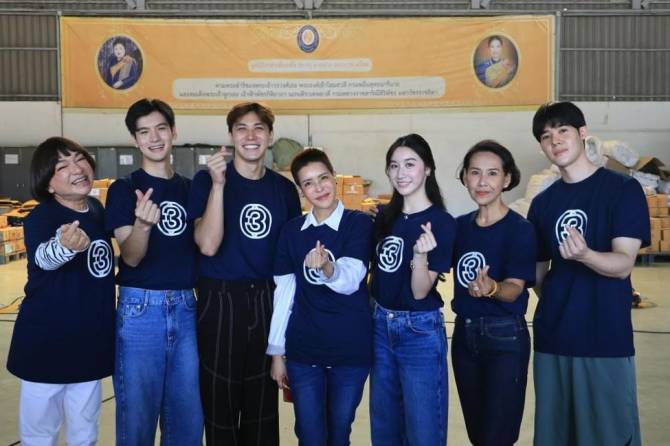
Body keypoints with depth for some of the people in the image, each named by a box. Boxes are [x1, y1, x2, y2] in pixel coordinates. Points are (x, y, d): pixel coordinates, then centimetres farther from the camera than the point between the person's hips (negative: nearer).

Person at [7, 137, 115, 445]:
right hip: (46, 341, -5)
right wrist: (64, 245, -63)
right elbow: (43, 257, -44)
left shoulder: (97, 209, 0)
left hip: (92, 340, 5)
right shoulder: (41, 217, -19)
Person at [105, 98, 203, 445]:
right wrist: (142, 224, -33)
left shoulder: (189, 189, 10)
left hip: (185, 308, 4)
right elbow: (132, 257, -13)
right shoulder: (124, 189, -3)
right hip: (140, 308, -4)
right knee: (137, 413, 4)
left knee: (187, 415, 10)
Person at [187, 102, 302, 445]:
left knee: (264, 400, 11)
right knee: (220, 400, 5)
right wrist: (218, 185, -24)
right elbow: (208, 245, -18)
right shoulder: (207, 180, -5)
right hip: (220, 301, -3)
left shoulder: (284, 188, 6)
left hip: (267, 301, 3)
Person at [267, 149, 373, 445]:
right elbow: (284, 292, 6)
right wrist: (276, 352, 5)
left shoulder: (359, 224, -5)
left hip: (351, 349, -2)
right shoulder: (291, 231, 3)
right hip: (303, 351, 2)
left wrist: (326, 268, -41)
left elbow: (350, 281, -19)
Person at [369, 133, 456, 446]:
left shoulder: (441, 222, -14)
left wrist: (421, 255, -33)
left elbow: (420, 291, -19)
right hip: (381, 326, 6)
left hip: (420, 331, -6)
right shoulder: (385, 216, 4)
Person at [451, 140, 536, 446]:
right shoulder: (460, 225, 4)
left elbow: (514, 289, -20)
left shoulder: (520, 229, -12)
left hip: (505, 339, -5)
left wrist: (491, 287, -41)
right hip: (464, 333, 6)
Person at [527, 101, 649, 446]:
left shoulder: (624, 189, -5)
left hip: (606, 339, -4)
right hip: (552, 338, 4)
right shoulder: (542, 203, 8)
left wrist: (583, 255, -31)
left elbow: (623, 264, -14)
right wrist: (556, 306, 3)